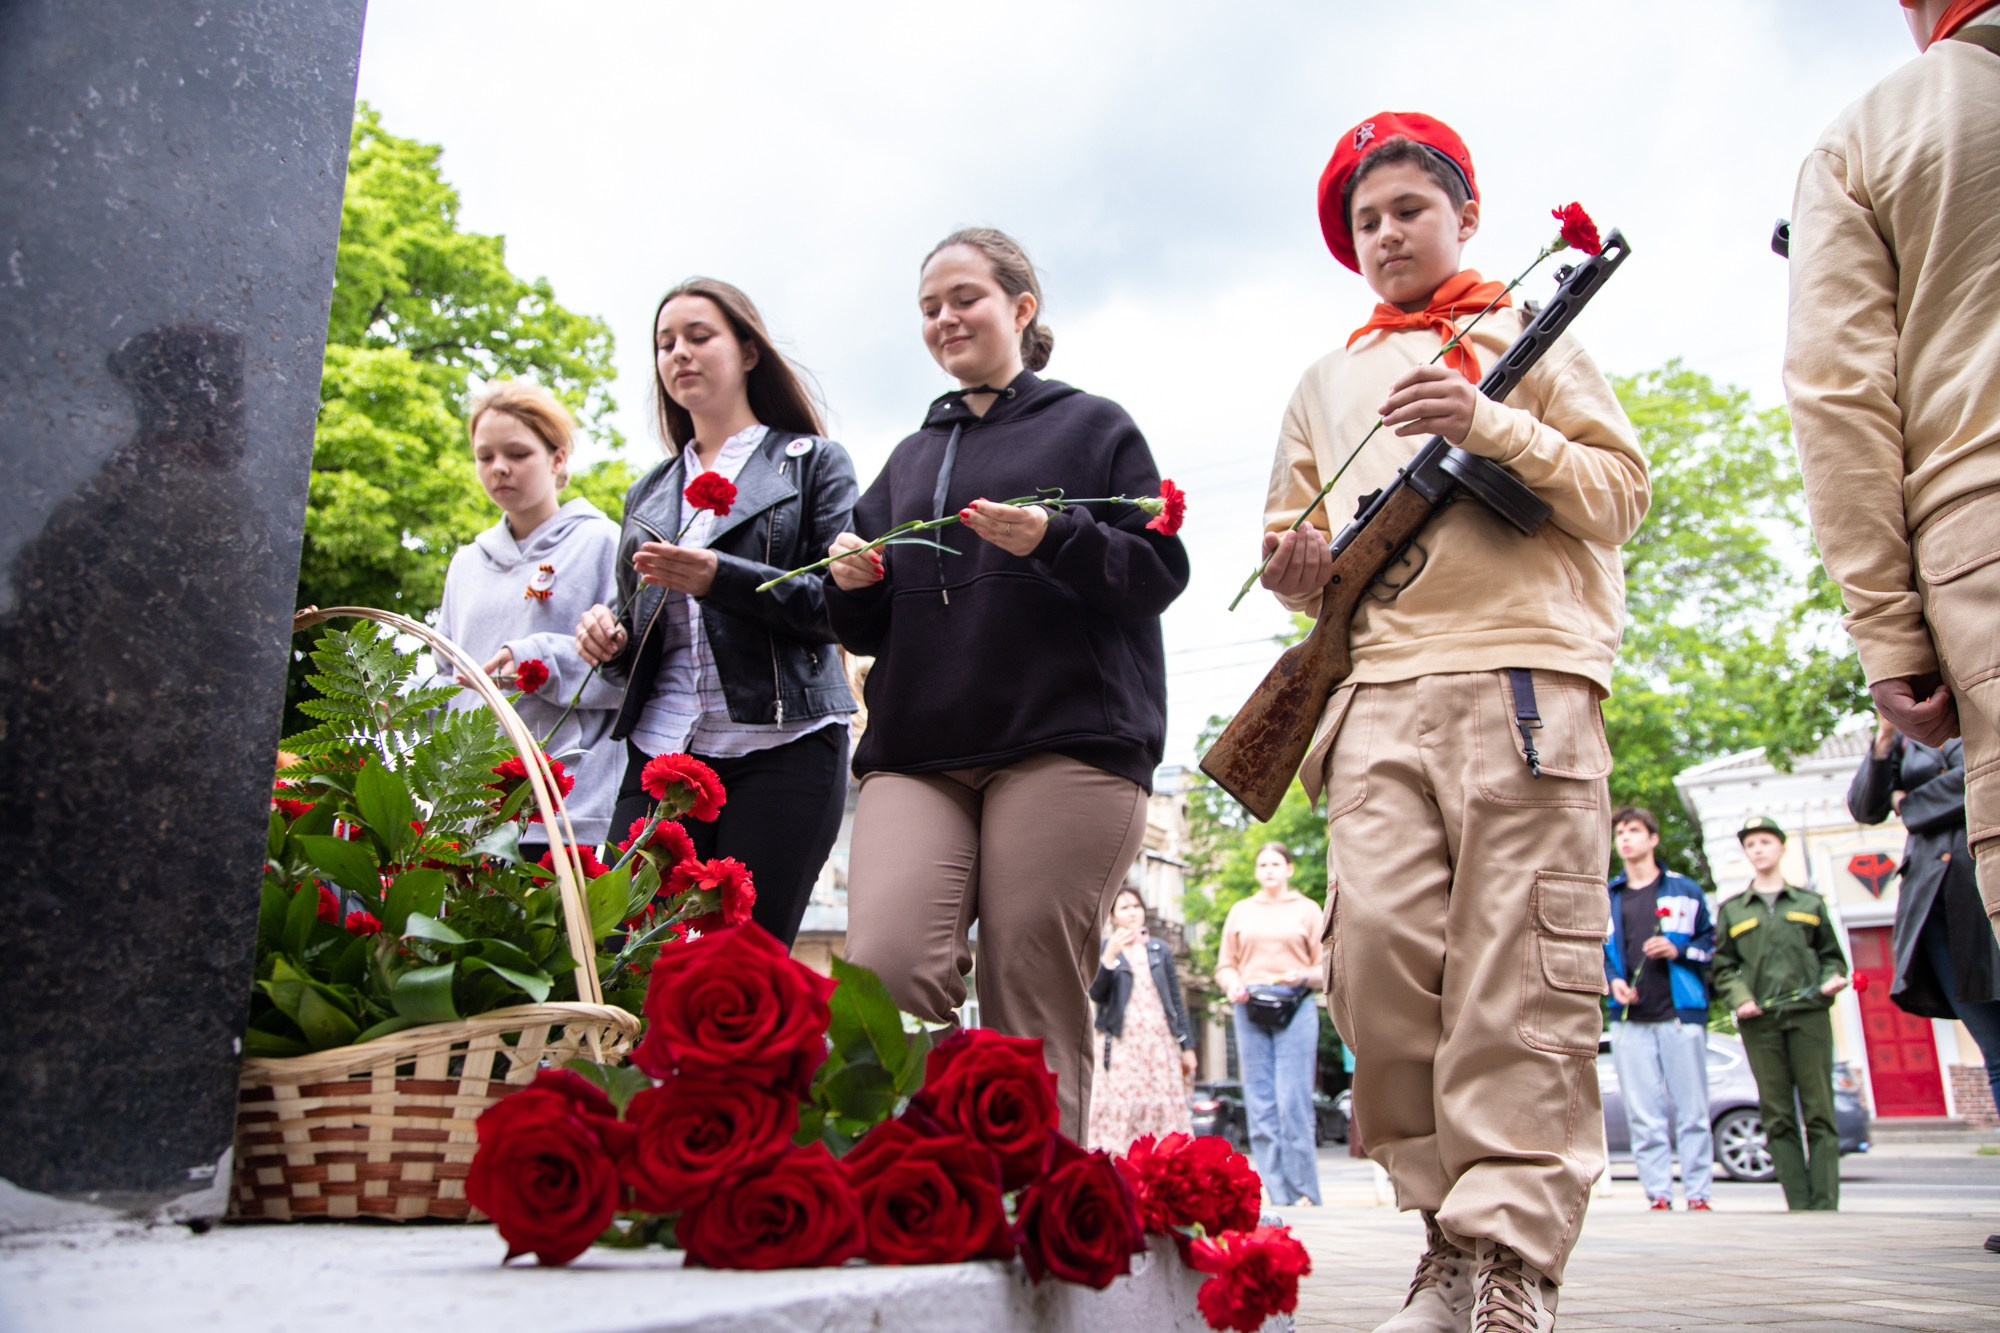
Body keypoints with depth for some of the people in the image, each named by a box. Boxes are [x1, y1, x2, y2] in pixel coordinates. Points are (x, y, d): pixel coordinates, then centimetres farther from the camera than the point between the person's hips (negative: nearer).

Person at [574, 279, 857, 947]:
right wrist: (611, 637, 2)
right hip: (659, 748, 4)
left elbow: (842, 601, -3)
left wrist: (721, 579, -16)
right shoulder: (648, 493, 24)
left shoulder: (812, 462, 9)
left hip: (782, 747, -4)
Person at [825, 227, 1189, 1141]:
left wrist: (1054, 539, -14)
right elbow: (866, 630, 25)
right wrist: (851, 583, 2)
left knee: (1031, 1010, -9)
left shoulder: (1093, 426, 14)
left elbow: (1162, 568, 4)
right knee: (886, 971, -16)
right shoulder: (910, 457, 26)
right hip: (916, 749, 4)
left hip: (1065, 744, -3)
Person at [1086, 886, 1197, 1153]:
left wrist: (1187, 1046, 9)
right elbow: (1095, 993, -8)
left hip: (1160, 1043, 3)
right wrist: (1110, 956, -20)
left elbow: (1176, 1000, 14)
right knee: (1120, 1114, -8)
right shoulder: (1103, 948, 6)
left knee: (1165, 1112, -1)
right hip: (1122, 1044, -2)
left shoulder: (1160, 949, 13)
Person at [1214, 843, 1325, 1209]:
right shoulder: (1241, 911, 18)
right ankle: (1277, 1198, 6)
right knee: (1259, 1104, 0)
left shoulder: (1307, 909, 12)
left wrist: (1303, 976, -12)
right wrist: (1233, 985, -4)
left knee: (1292, 1101, -8)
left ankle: (1306, 1195, 1)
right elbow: (1225, 964, 16)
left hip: (1294, 1008, -2)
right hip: (1250, 1009, 3)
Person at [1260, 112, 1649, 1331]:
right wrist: (1301, 570, 2)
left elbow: (1621, 494, 9)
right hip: (1378, 687, 3)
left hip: (1524, 674, -2)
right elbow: (1294, 532, 27)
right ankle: (1454, 1229, 1)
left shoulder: (1528, 338, 18)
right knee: (1379, 947, -12)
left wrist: (1490, 427, -7)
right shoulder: (1326, 382, 26)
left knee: (1520, 980, -10)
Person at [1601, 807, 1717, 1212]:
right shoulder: (1605, 898, 14)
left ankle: (1697, 1194, 6)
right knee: (1643, 1114, 1)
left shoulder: (1684, 890, 9)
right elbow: (1596, 950, 18)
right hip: (1630, 1020, 2)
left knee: (1691, 1110, -1)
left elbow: (1711, 940, 9)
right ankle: (1658, 1195, 5)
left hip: (1681, 1015, -2)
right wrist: (1612, 980, 0)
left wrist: (1678, 950, -9)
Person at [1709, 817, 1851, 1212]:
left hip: (1808, 1013, 0)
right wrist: (1740, 998, -6)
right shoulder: (1731, 910, 16)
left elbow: (1831, 954, 17)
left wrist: (1832, 979, -4)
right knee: (1777, 1116, -2)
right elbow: (1722, 967, 12)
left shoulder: (1810, 903, 17)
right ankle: (1799, 1205, 0)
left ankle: (1824, 1205, -3)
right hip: (1759, 1020, 0)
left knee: (1819, 1110, -4)